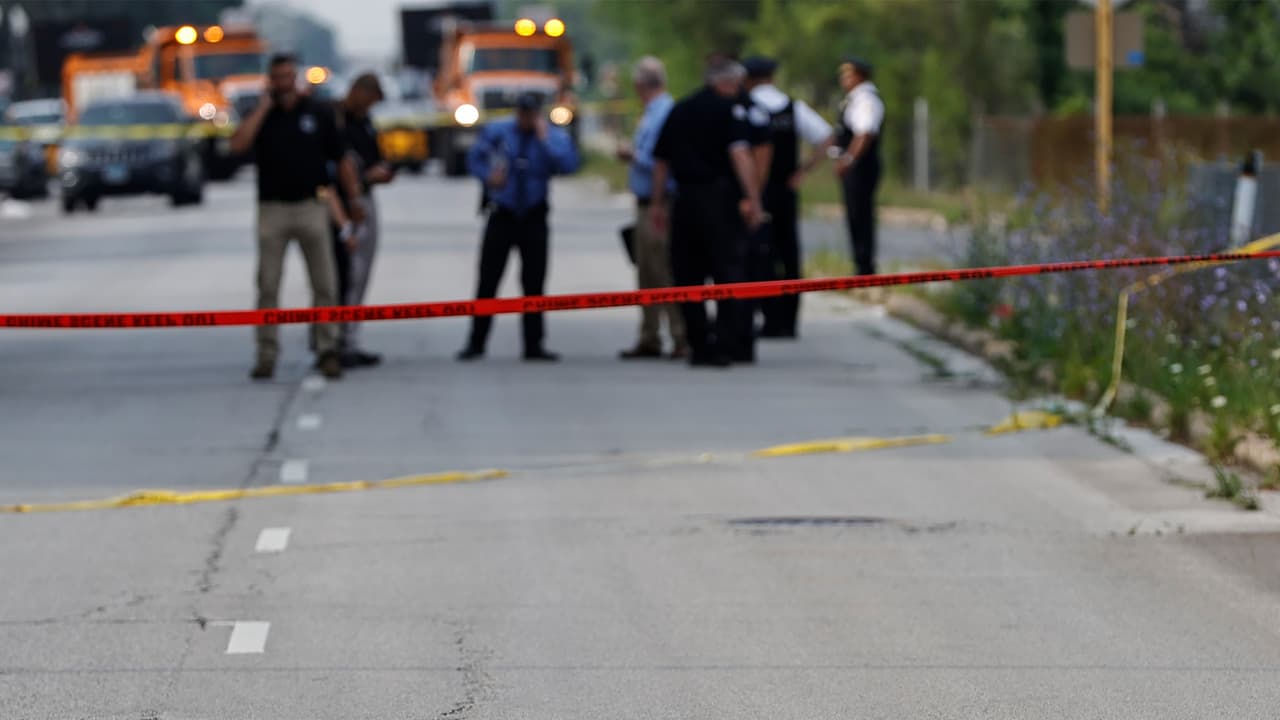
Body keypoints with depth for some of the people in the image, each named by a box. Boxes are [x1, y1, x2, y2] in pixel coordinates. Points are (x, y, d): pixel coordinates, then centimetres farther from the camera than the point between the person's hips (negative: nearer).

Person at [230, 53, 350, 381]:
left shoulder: (318, 113, 7)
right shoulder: (261, 116, 8)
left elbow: (340, 158, 10)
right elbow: (238, 144, -11)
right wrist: (264, 106, -7)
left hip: (311, 206, 0)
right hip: (273, 207, 0)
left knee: (324, 283, -2)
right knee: (267, 286, 0)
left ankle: (327, 348, 3)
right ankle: (266, 353, 4)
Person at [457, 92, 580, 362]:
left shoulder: (554, 137, -4)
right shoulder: (497, 132, 0)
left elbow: (569, 164, -21)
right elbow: (475, 157, 10)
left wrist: (544, 139, -21)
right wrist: (487, 177, -9)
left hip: (533, 218, 0)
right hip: (502, 215, 0)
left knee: (534, 283, 2)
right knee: (488, 279, -1)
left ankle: (533, 345, 9)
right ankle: (476, 343, 7)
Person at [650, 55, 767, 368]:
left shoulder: (678, 111, 14)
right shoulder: (728, 110, -4)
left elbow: (661, 161, 17)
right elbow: (740, 155, -16)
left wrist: (658, 203, 24)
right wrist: (753, 201, -19)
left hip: (685, 200, 5)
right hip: (719, 198, -5)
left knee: (688, 274, 10)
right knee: (728, 271, -2)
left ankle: (699, 345, 11)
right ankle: (724, 345, -8)